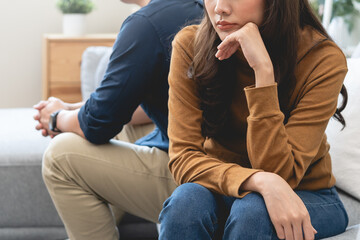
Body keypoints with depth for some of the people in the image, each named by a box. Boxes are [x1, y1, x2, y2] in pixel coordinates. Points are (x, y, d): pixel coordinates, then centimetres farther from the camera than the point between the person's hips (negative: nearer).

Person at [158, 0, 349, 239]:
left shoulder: (323, 59, -20)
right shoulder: (190, 45, -13)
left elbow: (279, 173, -26)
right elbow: (183, 156, -19)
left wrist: (263, 69, -35)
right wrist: (261, 181, -37)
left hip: (304, 196, -1)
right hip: (224, 189, 2)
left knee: (250, 211, -34)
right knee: (186, 201, -32)